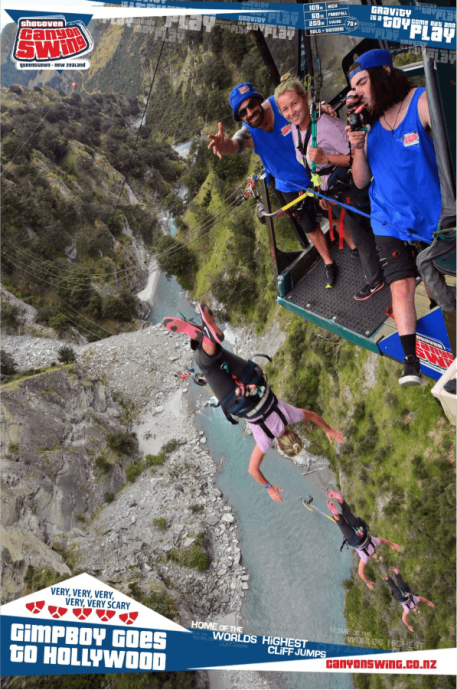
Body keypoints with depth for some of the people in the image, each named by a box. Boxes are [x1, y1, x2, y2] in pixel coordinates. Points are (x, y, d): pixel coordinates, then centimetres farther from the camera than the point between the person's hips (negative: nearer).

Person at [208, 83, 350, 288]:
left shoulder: (280, 104, -22)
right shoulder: (248, 133, -24)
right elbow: (234, 144, -46)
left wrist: (322, 106, -30)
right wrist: (224, 144, -72)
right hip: (292, 186, 1)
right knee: (311, 228, 14)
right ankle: (329, 264, 38)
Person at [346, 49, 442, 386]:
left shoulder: (422, 102, -9)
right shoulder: (370, 124, 7)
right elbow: (360, 181, 8)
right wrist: (359, 149, -10)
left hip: (433, 216, -3)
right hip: (390, 221, 3)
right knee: (401, 286, -7)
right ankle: (411, 360, -5)